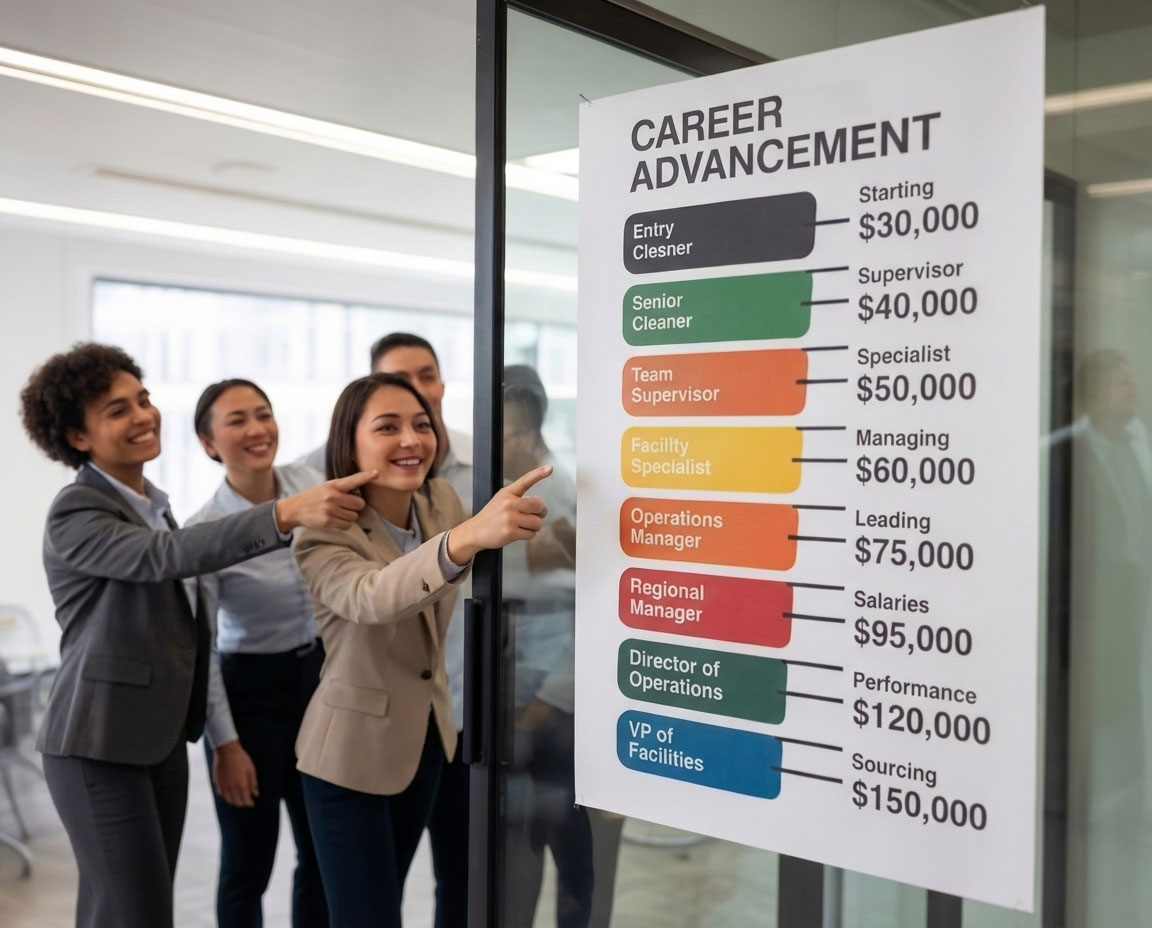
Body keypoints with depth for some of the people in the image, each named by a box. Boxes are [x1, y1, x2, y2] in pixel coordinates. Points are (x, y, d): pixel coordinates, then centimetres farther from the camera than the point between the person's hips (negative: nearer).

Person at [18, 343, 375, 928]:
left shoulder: (150, 503, 11)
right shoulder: (75, 513, -15)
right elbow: (167, 555, -34)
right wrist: (286, 513, -44)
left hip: (161, 738, 8)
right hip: (99, 745, -8)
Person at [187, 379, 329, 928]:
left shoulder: (311, 485, -6)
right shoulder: (204, 532, -18)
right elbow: (200, 650, -13)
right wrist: (225, 744, -11)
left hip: (321, 676, 5)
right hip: (250, 692, -5)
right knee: (250, 863, 7)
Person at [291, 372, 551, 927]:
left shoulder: (444, 502, -5)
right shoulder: (325, 534, -23)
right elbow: (371, 599, -46)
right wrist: (469, 537, -62)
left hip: (427, 736, 6)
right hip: (353, 752, -6)